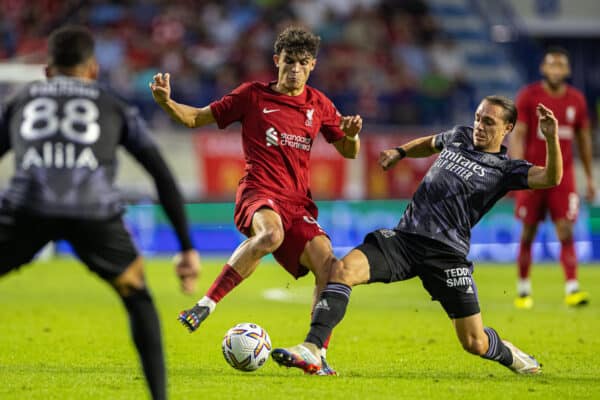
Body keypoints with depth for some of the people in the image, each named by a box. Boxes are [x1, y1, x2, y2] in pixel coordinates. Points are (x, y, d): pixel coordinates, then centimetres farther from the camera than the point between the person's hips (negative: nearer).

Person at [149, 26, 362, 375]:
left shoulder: (319, 105, 15)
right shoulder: (253, 95, 6)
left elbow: (348, 152, 23)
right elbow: (196, 119, 10)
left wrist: (352, 135, -1)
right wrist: (165, 102, -9)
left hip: (298, 202, 4)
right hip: (258, 192, -4)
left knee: (328, 267, -16)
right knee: (271, 235, -39)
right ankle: (206, 305, -34)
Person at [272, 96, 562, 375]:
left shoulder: (506, 170, 1)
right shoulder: (459, 137, 17)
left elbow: (550, 178, -17)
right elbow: (430, 144, 41)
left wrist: (551, 138, -29)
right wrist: (400, 152, 28)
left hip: (447, 253, -4)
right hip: (406, 236, 4)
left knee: (475, 343, -3)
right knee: (342, 269, -23)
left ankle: (509, 354, 35)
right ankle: (311, 350, -30)